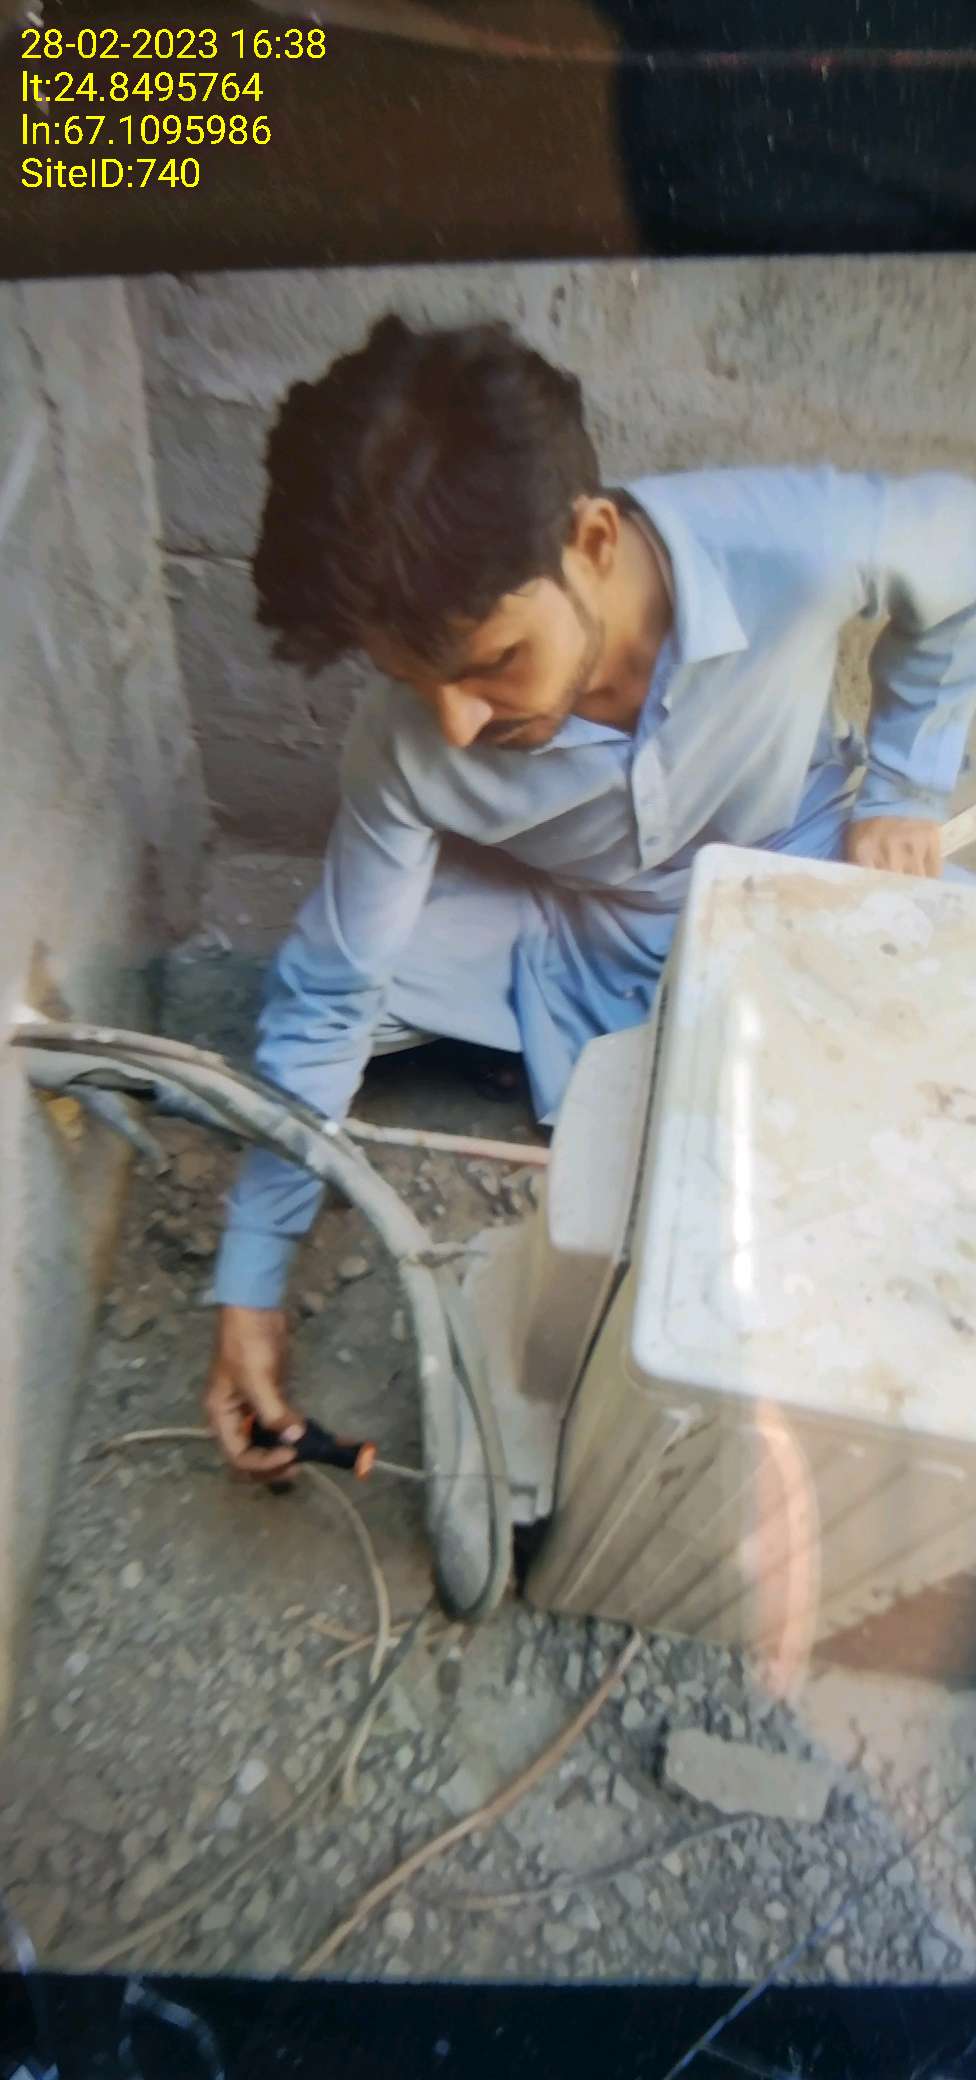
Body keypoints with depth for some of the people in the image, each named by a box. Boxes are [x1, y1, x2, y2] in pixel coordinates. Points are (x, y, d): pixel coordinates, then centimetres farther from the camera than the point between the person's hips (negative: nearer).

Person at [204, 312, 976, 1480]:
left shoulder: (801, 545, -32)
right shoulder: (405, 747, -27)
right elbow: (326, 1000, -17)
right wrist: (250, 1280, -17)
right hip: (576, 942, 1)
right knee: (305, 973, -20)